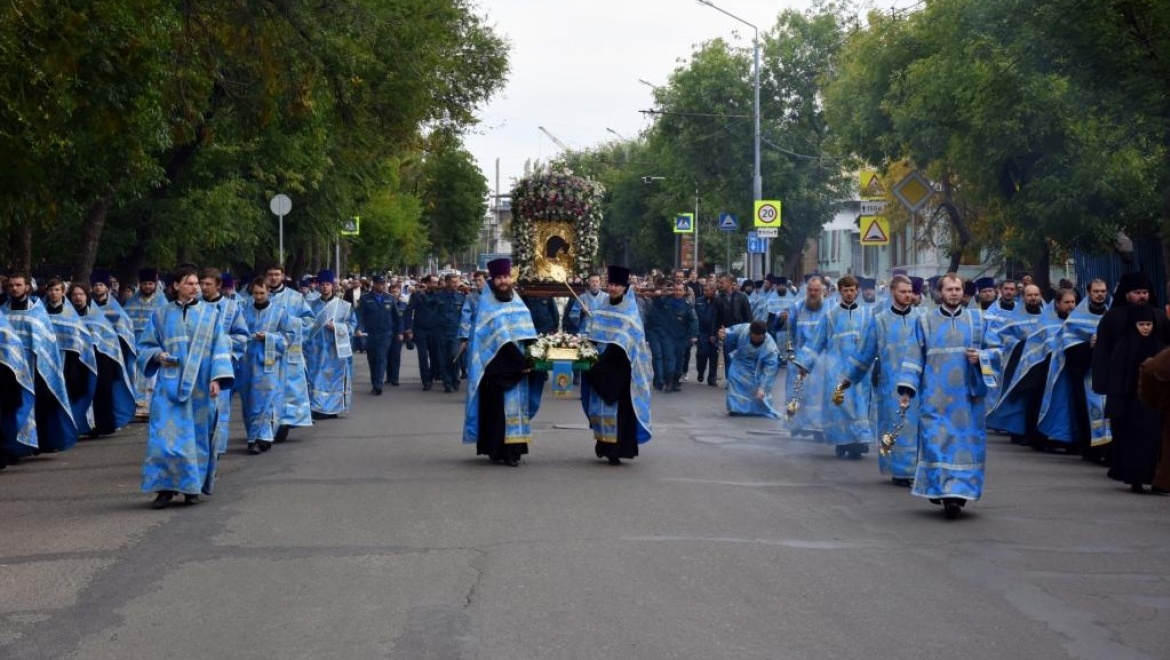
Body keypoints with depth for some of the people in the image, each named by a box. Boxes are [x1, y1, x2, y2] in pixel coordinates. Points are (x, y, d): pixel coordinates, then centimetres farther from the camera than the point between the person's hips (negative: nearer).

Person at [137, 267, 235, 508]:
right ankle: (166, 487, -6)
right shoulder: (161, 315, 9)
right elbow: (146, 346, 12)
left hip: (199, 386, 0)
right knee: (166, 434, -9)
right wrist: (158, 355, -10)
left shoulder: (211, 314, 8)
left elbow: (221, 348, 4)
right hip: (169, 385, 0)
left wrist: (217, 377, -8)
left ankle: (192, 487, 12)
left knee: (198, 434, 3)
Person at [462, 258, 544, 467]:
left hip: (518, 366, 6)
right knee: (499, 407, -8)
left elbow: (527, 333, 12)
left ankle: (512, 450, 5)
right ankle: (498, 450, -5)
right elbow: (499, 338, -14)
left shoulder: (518, 303, 14)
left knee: (517, 402, 4)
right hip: (496, 367, -6)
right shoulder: (487, 306, -6)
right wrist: (520, 361, -20)